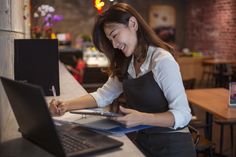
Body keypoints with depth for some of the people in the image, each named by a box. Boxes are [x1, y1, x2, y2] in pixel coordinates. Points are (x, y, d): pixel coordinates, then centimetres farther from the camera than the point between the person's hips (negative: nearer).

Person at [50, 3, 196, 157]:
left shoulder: (162, 61, -19)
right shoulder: (125, 65, 4)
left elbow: (183, 115, -21)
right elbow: (103, 95, 6)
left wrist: (141, 118, -34)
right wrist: (67, 105, -7)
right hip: (143, 141, 6)